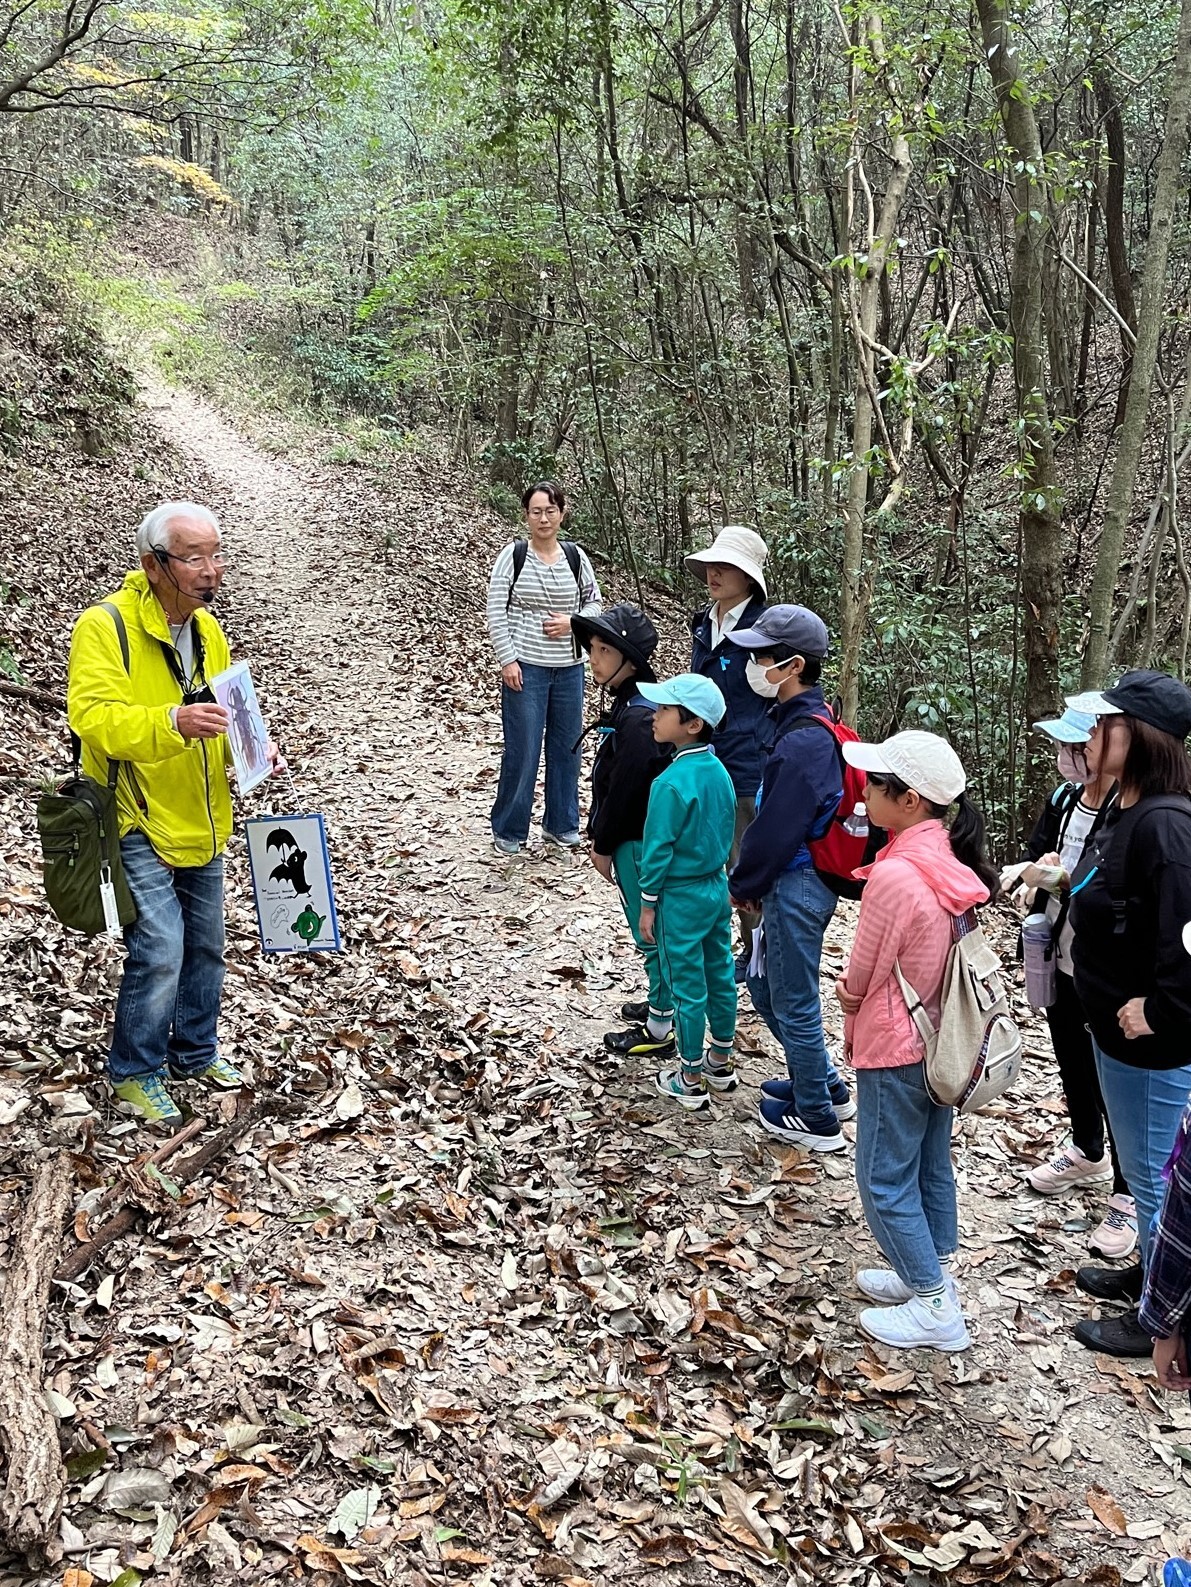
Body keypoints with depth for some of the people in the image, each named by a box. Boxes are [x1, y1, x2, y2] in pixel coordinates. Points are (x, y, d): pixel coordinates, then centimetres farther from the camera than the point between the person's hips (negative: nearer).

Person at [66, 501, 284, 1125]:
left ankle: (195, 1053, 37)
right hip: (138, 826, -7)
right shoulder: (105, 626, -18)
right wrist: (173, 722, -45)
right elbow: (92, 716, -30)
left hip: (200, 825, 8)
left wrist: (253, 746, -5)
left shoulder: (207, 629, 6)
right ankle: (133, 1072, 11)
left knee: (205, 946, 17)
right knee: (160, 952, -11)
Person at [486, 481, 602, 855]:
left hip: (569, 669, 4)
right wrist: (507, 660, -12)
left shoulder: (575, 556, 4)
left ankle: (561, 824, 26)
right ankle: (508, 831, 13)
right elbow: (496, 611, -6)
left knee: (566, 747, 11)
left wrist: (573, 621, -8)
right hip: (525, 668, -4)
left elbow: (594, 602, 12)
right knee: (521, 750, -1)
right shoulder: (513, 554, -6)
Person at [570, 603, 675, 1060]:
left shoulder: (637, 718, -26)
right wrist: (604, 838, 16)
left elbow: (622, 789, -23)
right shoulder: (633, 702, 6)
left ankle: (660, 1030, 15)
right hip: (644, 837, 10)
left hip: (640, 842, -10)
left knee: (651, 932, 3)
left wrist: (603, 846, -12)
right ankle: (663, 1003, 37)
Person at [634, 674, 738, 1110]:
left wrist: (647, 904, -9)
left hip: (681, 897, -7)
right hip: (717, 888, 7)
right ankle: (722, 1062, 33)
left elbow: (658, 848, -18)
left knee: (688, 987, 4)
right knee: (720, 976, 18)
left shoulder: (672, 783, -23)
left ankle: (691, 1080, 17)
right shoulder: (720, 771, -1)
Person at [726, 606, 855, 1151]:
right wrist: (748, 877, 10)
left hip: (796, 885, -10)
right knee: (763, 985, 23)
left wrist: (744, 885, -9)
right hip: (796, 880, 10)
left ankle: (815, 1119, 23)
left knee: (793, 1003, 5)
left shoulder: (802, 740, -26)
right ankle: (827, 1086, 38)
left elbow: (777, 829, -23)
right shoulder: (804, 719, 6)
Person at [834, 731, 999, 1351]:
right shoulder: (951, 861, -3)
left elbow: (861, 977, -17)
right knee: (931, 1166, 21)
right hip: (941, 1038, 9)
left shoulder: (895, 875, -28)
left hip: (895, 1049, -8)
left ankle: (935, 1310, 15)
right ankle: (931, 1274, 36)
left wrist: (852, 1025, 4)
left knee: (884, 1179, 6)